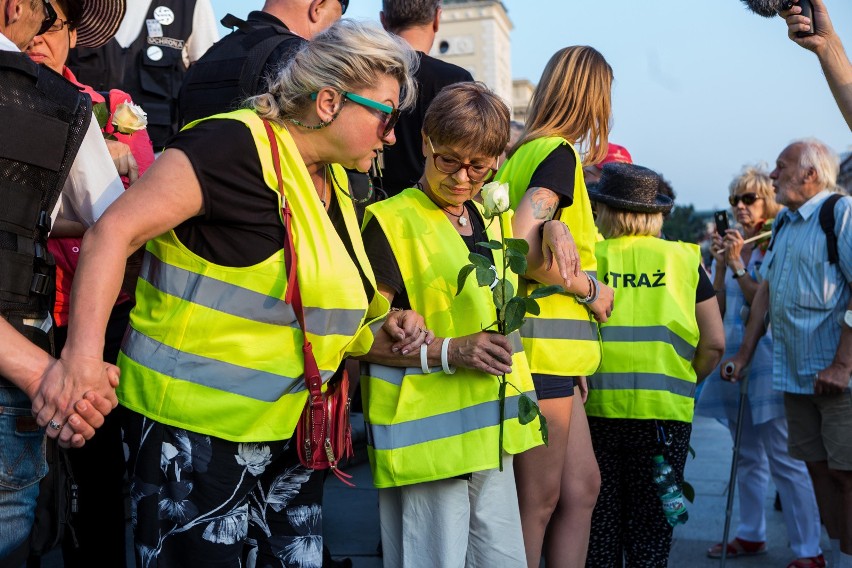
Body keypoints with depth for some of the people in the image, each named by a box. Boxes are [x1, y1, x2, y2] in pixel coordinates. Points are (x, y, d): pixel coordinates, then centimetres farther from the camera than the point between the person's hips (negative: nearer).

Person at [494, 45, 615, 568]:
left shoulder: (525, 150, 15)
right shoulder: (559, 152, -11)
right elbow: (520, 248, -23)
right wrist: (588, 289, -11)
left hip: (553, 353, 9)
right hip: (542, 345, -9)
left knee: (582, 486, 14)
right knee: (540, 499, 0)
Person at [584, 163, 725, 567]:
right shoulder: (683, 259, 3)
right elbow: (714, 343, 2)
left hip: (595, 408, 0)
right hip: (664, 412, 1)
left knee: (599, 523, 12)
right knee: (650, 524, 11)